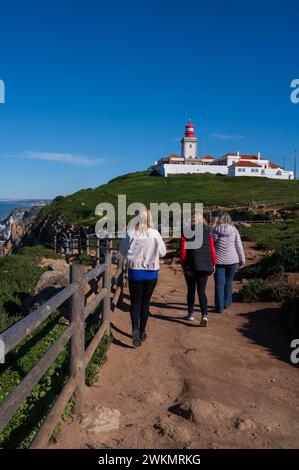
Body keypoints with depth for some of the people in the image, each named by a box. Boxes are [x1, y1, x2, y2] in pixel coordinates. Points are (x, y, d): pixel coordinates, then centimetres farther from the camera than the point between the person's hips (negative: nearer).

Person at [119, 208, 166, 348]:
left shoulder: (131, 234, -12)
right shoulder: (155, 234, -12)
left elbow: (123, 250, 1)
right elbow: (162, 252, -3)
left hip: (135, 272, -1)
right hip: (152, 273, 1)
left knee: (135, 303, 10)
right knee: (145, 302, 16)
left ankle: (135, 329, -12)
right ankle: (142, 332, 26)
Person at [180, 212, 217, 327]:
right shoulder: (208, 233, 3)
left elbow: (183, 251, -5)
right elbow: (212, 250, 2)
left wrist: (183, 264, 6)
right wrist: (213, 264, 12)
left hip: (191, 266, -1)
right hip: (205, 266, 2)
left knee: (191, 290, 14)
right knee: (201, 291, 3)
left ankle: (191, 313, 24)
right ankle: (204, 315, -12)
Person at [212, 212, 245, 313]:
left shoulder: (215, 230, -5)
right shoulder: (234, 230, -2)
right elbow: (239, 246, 1)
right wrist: (242, 260, 10)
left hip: (219, 260, -1)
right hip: (232, 260, 2)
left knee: (219, 283, 4)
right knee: (229, 280, 20)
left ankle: (219, 307, 4)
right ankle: (227, 302, 27)